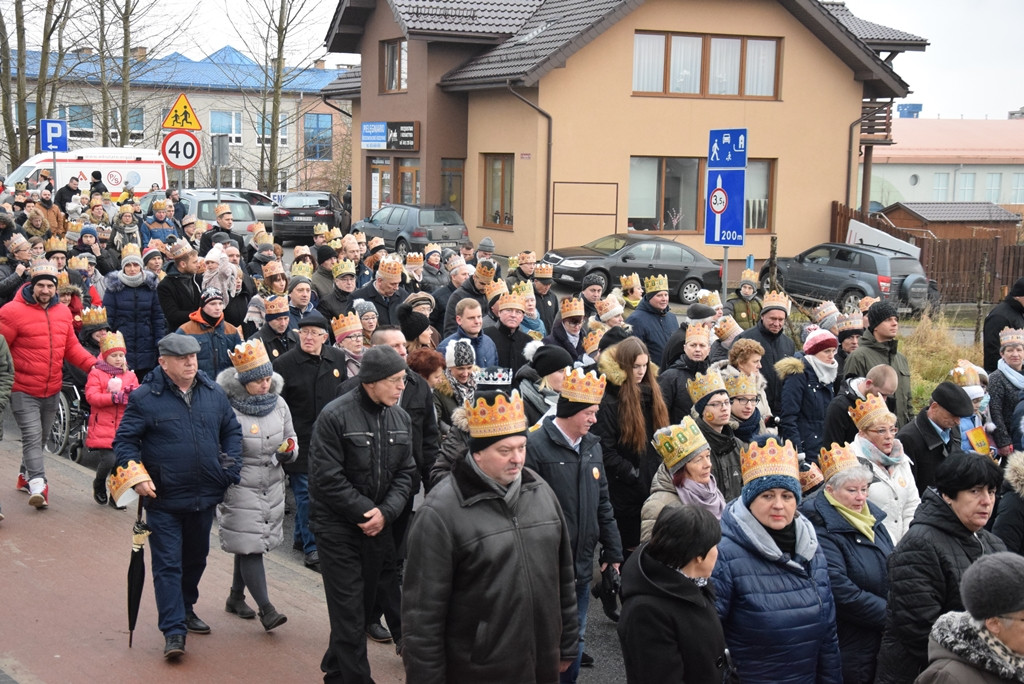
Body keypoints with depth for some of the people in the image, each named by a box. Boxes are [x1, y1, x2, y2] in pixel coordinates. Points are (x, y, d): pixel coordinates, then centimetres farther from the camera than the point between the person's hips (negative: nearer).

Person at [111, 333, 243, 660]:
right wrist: (136, 476, -19)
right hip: (163, 500, -5)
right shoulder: (145, 398, -10)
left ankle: (185, 610, 39)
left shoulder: (213, 393, 3)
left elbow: (232, 430, 14)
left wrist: (230, 467, 3)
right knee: (167, 565, -4)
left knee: (196, 559, 20)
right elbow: (125, 440, -6)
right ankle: (174, 630, -2)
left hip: (204, 498, 5)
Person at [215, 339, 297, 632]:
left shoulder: (278, 403, 4)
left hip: (272, 485, 6)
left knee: (249, 545, 15)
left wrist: (289, 449, -6)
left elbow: (290, 436, 15)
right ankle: (266, 608, -5)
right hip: (239, 489, -6)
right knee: (250, 546, -7)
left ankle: (236, 597, 31)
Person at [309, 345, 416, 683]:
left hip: (380, 525, 6)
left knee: (368, 601, 12)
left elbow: (405, 473, 5)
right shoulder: (335, 416, -16)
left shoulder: (401, 418, 4)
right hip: (338, 526, -6)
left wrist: (386, 512, -11)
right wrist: (365, 511, -16)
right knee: (349, 610, -3)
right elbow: (326, 478, -17)